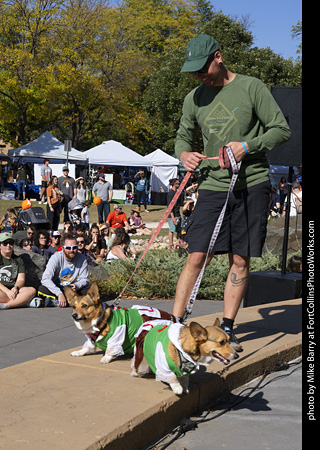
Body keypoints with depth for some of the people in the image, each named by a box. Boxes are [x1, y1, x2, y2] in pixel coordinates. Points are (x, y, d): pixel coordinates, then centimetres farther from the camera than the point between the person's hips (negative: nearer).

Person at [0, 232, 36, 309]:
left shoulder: (18, 260, 21)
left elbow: (21, 279, 10)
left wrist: (16, 288, -14)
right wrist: (7, 291, -18)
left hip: (14, 289, 5)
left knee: (32, 290, -29)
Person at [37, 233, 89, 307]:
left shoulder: (81, 259, -7)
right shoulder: (56, 257, -16)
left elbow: (84, 279, -3)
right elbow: (45, 279, -26)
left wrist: (77, 286, -29)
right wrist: (59, 293, -38)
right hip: (56, 289, -2)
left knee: (87, 290, -27)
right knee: (42, 289, -30)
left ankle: (55, 301, -30)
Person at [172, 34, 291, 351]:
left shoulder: (251, 87, -2)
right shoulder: (194, 98, 9)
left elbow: (282, 130, -1)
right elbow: (182, 136, 20)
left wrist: (248, 146, -15)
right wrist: (183, 153, -3)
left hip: (252, 184, -2)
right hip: (213, 185, 2)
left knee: (240, 261, 3)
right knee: (196, 257, -5)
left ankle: (227, 328, 13)